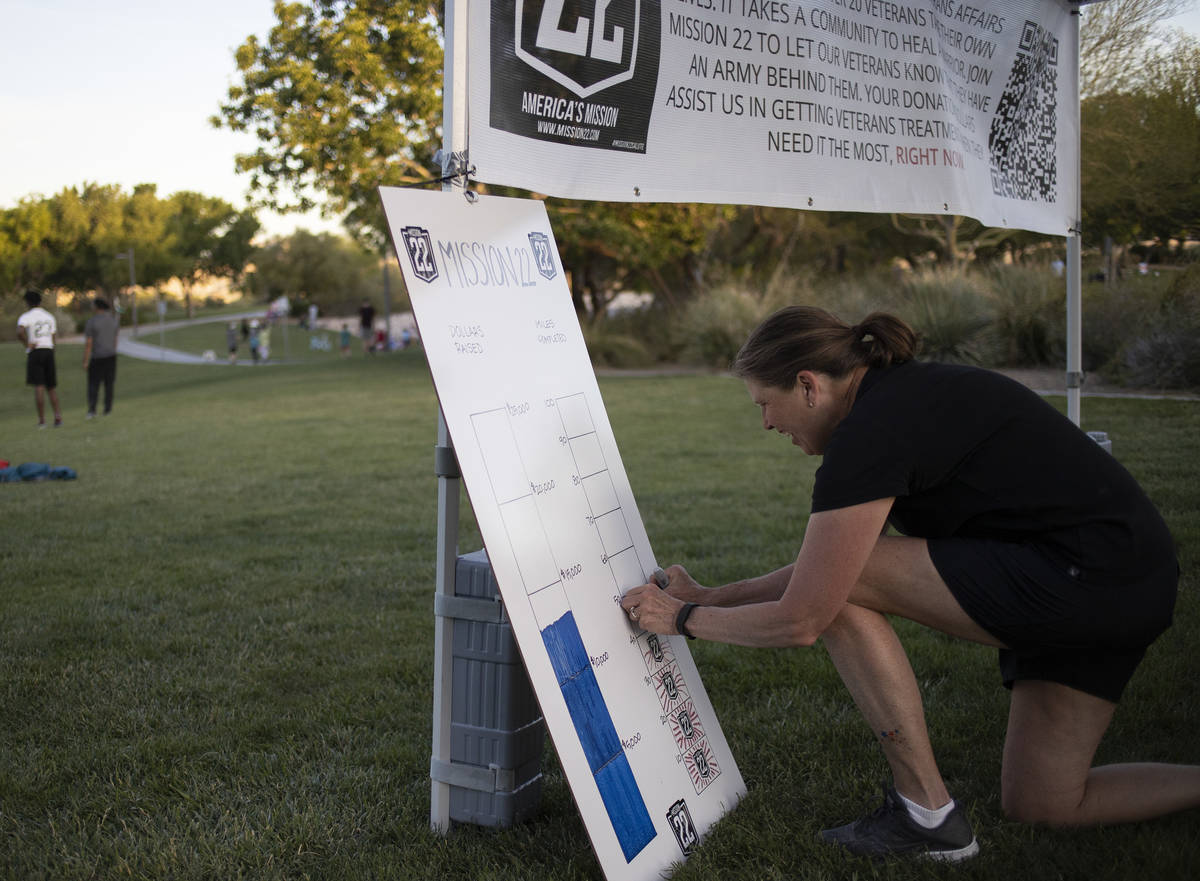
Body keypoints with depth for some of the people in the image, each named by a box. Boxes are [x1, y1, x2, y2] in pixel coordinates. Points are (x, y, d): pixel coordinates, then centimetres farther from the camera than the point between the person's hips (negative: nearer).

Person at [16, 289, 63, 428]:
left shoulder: (26, 316, -5)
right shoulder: (49, 316, 12)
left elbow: (19, 332, -24)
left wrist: (27, 344, -10)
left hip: (34, 353, -4)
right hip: (49, 351, 4)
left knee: (38, 386, -4)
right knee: (51, 386, 10)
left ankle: (42, 420, -6)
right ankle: (57, 415, -5)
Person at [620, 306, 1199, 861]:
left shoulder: (869, 435, -17)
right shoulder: (903, 395, 13)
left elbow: (801, 620, -13)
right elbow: (817, 570, 22)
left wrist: (683, 618, 2)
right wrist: (711, 598, 23)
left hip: (1085, 578, -11)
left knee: (840, 583, -9)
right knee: (1038, 804, 17)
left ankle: (927, 814, -1)